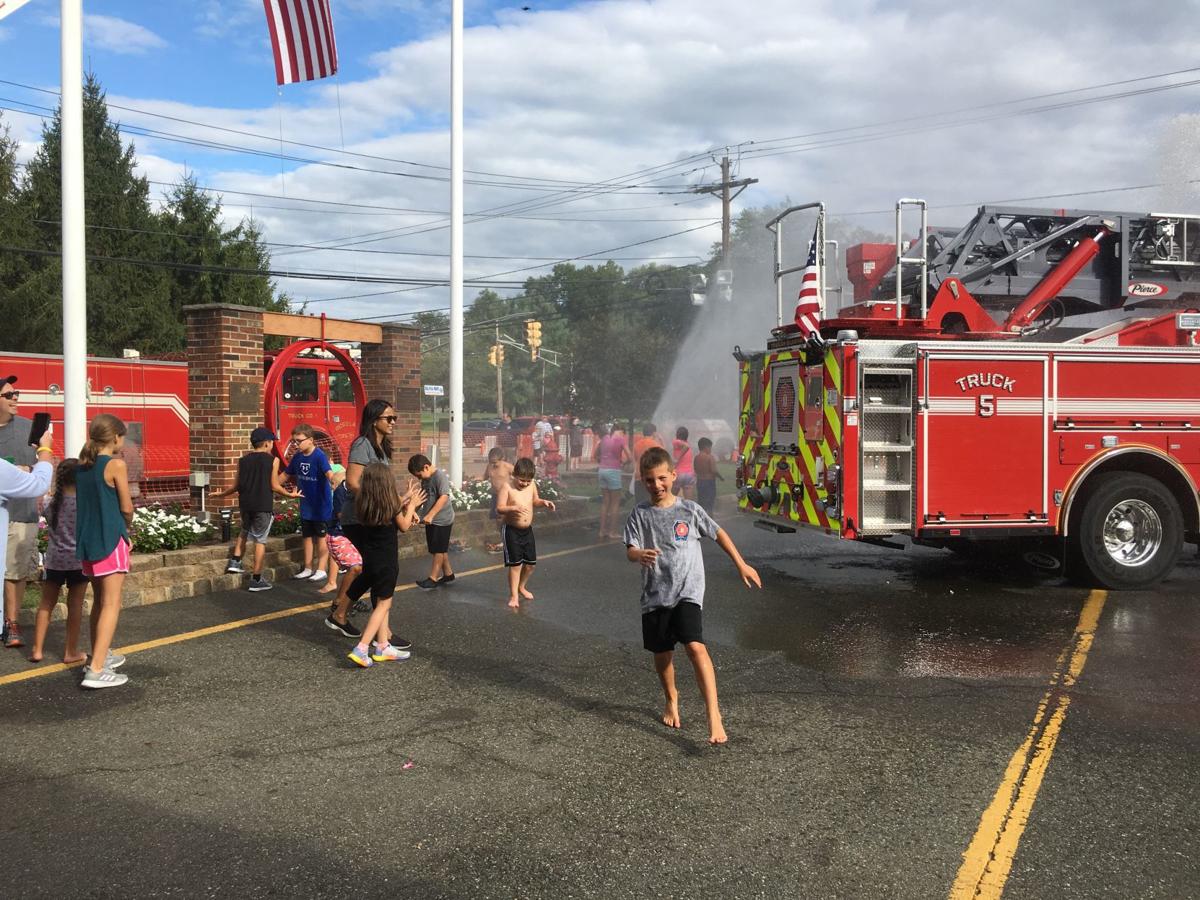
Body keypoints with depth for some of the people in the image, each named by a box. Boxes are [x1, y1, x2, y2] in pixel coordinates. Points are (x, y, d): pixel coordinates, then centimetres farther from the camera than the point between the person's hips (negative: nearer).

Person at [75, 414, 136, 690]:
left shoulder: (82, 465, 8)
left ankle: (99, 655, 33)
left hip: (87, 540, 7)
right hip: (110, 540, -7)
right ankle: (97, 670, -14)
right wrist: (127, 527, 10)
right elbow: (127, 507, -10)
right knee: (112, 604, -6)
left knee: (99, 600, 21)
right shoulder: (116, 464, -12)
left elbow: (84, 503, 11)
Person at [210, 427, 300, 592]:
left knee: (245, 531, 30)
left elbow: (236, 485, 6)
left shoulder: (243, 460, 5)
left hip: (245, 504, 4)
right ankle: (256, 580, 5)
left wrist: (221, 494, 23)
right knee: (260, 540, 2)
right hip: (263, 506, -4)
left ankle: (235, 561, 20)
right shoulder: (273, 460, -5)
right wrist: (290, 494, 8)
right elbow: (274, 486, -7)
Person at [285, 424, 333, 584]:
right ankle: (308, 569, 25)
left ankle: (321, 570, 13)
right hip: (306, 505, 6)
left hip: (321, 504, -6)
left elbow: (329, 473, -35)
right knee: (307, 537, 14)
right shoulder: (297, 457, -1)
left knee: (321, 537, 4)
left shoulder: (319, 456, -20)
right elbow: (289, 475, 14)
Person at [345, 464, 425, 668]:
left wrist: (405, 499, 20)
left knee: (379, 602, 18)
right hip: (386, 562, -6)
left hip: (369, 560, 6)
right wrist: (412, 504, 13)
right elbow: (404, 526, 0)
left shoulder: (362, 504, -2)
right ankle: (361, 649, -8)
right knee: (383, 604, 2)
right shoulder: (390, 505, -16)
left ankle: (382, 647, 23)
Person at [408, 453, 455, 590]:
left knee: (438, 550, -1)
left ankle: (433, 579, 4)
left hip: (442, 520, -9)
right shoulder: (425, 480, 10)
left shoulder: (440, 476, -17)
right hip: (431, 520, 9)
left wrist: (430, 515, -29)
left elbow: (444, 497, -25)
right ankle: (448, 575, 25)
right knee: (440, 549, 14)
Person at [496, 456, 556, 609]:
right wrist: (513, 508, -35)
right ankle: (514, 595, 9)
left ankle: (522, 587, 37)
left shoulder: (532, 485, -1)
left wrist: (544, 502, -5)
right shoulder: (507, 487, -16)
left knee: (530, 563, 12)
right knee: (515, 563, -3)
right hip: (511, 530, -5)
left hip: (527, 529, 5)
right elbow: (499, 508, -19)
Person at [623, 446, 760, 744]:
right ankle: (672, 699, 42)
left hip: (688, 591, -2)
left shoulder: (689, 510, 0)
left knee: (695, 646, -20)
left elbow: (718, 534, 12)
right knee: (662, 653, 13)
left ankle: (713, 715, -20)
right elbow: (630, 550, -7)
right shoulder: (640, 514, 1)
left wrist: (742, 565, 14)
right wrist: (640, 555, -32)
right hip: (655, 594, 2)